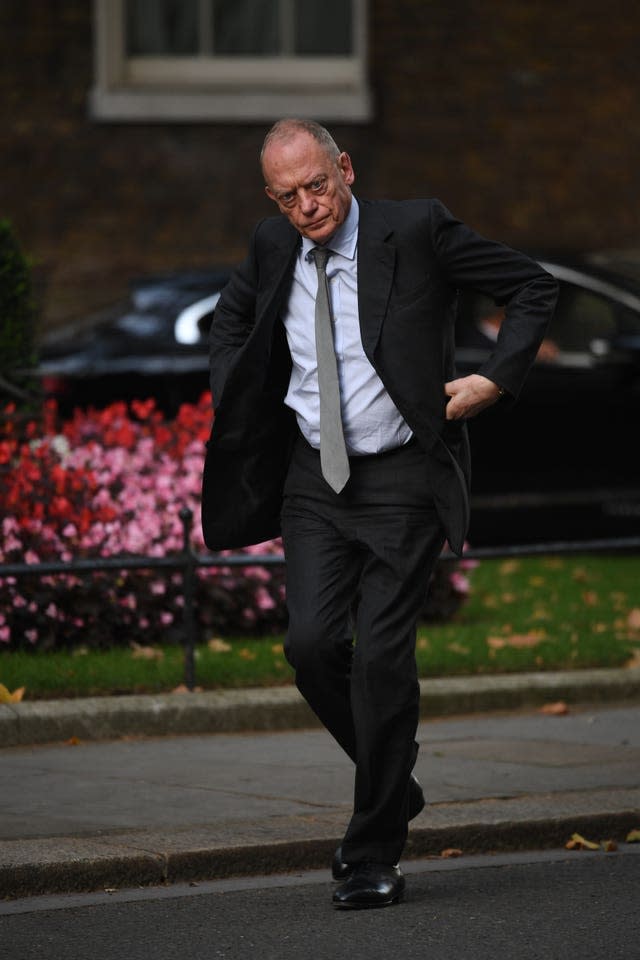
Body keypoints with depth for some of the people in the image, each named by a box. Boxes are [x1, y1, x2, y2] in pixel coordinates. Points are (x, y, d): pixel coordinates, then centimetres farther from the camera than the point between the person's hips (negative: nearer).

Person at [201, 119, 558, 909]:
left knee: (381, 654, -9)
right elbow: (234, 311, 29)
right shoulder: (273, 247, 5)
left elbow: (533, 289, -1)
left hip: (401, 478, -4)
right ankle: (392, 784, 17)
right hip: (314, 479, 4)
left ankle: (373, 855, 1)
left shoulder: (415, 231, -9)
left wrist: (495, 379, -10)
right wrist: (230, 395, 14)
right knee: (311, 644, -9)